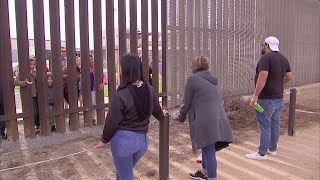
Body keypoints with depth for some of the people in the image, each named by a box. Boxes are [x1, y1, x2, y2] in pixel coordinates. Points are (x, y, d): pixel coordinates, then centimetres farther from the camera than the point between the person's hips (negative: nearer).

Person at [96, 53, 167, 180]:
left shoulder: (121, 95, -21)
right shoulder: (150, 90, -3)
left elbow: (112, 121, -11)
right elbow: (156, 110, 16)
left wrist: (104, 140, 6)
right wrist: (162, 115, 40)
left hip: (123, 139, -6)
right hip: (143, 139, 6)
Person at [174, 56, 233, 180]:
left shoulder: (193, 78, -3)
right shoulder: (213, 80, 20)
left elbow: (187, 102, -3)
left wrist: (181, 117, 14)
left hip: (205, 122, -8)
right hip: (219, 120, 8)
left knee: (209, 152, -1)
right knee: (208, 149, 23)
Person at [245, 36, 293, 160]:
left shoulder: (266, 57, -16)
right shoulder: (283, 59, 10)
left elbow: (263, 77, -25)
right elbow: (289, 77, 15)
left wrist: (255, 96, -23)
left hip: (266, 99, -8)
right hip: (279, 98, 9)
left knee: (265, 126, -2)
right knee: (275, 124, 17)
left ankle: (262, 153, 7)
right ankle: (273, 149, 30)